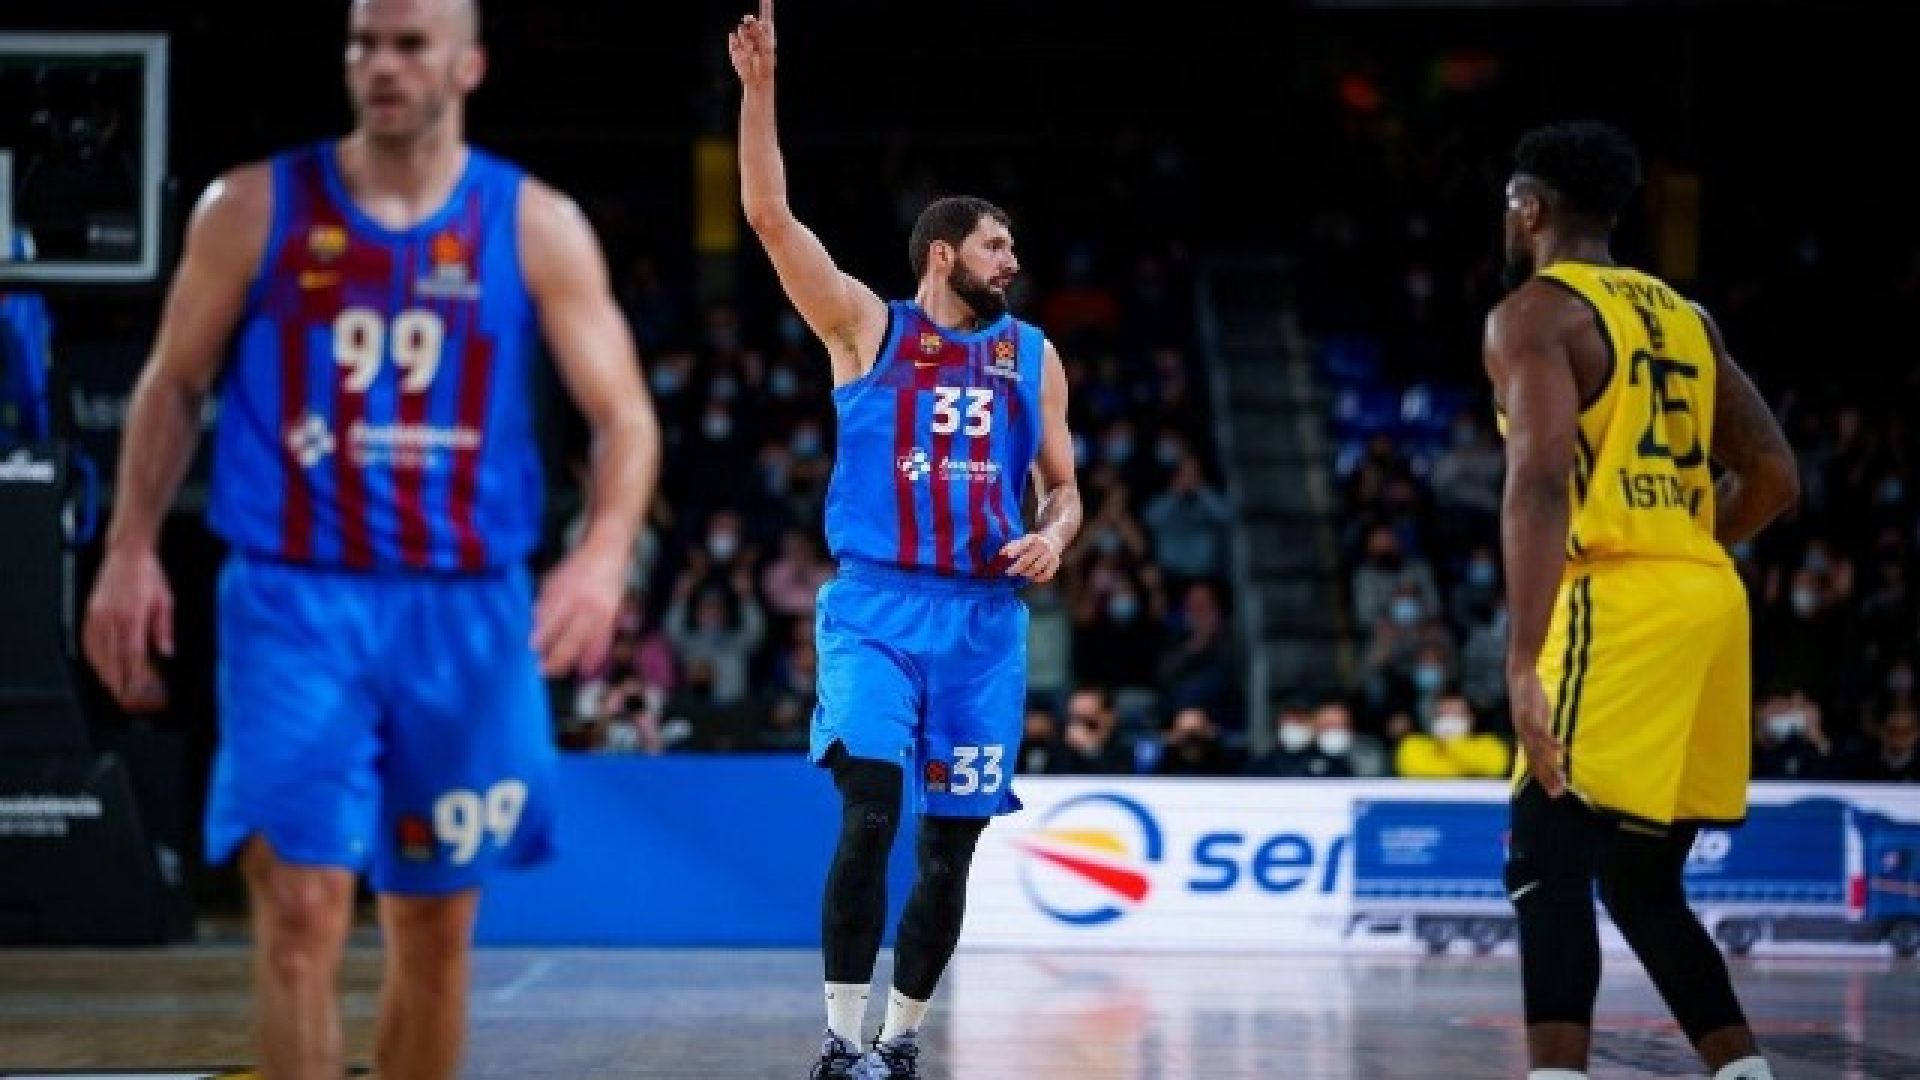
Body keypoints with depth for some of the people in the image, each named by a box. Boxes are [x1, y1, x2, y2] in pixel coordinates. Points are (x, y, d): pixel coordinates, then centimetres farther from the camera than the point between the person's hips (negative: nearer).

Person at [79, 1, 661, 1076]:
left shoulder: (536, 226, 1)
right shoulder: (255, 209, 1)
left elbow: (625, 415, -3)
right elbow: (174, 387, 11)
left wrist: (604, 554, -20)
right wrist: (131, 552, 2)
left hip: (466, 613, 2)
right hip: (295, 600, -1)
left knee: (437, 929, 11)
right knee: (301, 910, -13)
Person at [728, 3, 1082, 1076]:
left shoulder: (1033, 355, 13)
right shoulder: (867, 327, 4)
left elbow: (1063, 486, 18)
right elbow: (770, 215, -5)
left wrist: (1054, 534, -6)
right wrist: (761, 86, -14)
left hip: (985, 617, 3)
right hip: (877, 605, -3)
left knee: (950, 845, 5)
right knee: (870, 811, -18)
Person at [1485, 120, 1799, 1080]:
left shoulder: (1532, 313, -4)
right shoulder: (1684, 316, 19)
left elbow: (1540, 478, -18)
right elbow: (1774, 478, 18)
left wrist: (1525, 659, -25)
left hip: (1616, 608, -8)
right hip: (1710, 602, 8)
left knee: (1546, 864, -7)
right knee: (1642, 883, 17)